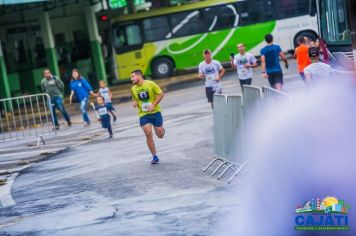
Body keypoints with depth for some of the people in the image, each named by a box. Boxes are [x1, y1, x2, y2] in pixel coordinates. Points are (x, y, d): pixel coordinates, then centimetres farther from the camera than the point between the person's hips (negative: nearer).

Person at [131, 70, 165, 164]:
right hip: (143, 114, 2)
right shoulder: (133, 89, 3)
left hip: (155, 112, -2)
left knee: (160, 135, 1)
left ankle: (161, 129, 41)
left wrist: (153, 105, -16)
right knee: (148, 133, -14)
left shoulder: (150, 84, -10)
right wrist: (134, 103, -6)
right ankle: (155, 157, -4)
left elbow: (160, 94, -7)